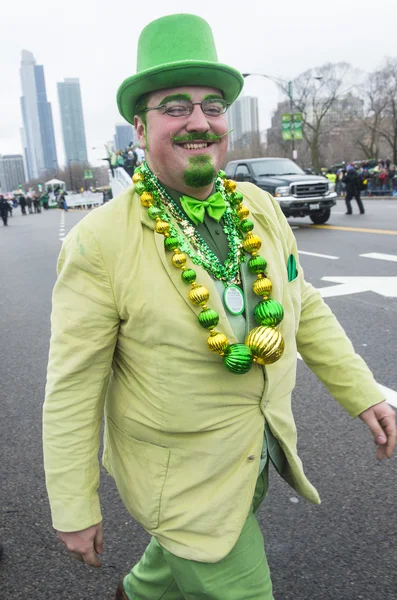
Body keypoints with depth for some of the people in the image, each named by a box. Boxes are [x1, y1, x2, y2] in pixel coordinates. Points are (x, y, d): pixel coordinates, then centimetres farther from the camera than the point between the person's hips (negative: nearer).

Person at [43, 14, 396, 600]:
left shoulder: (261, 207, -5)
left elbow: (306, 309, 6)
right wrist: (76, 510, -11)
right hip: (183, 479, -6)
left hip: (261, 457, 6)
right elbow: (72, 388, -17)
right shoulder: (99, 242, -22)